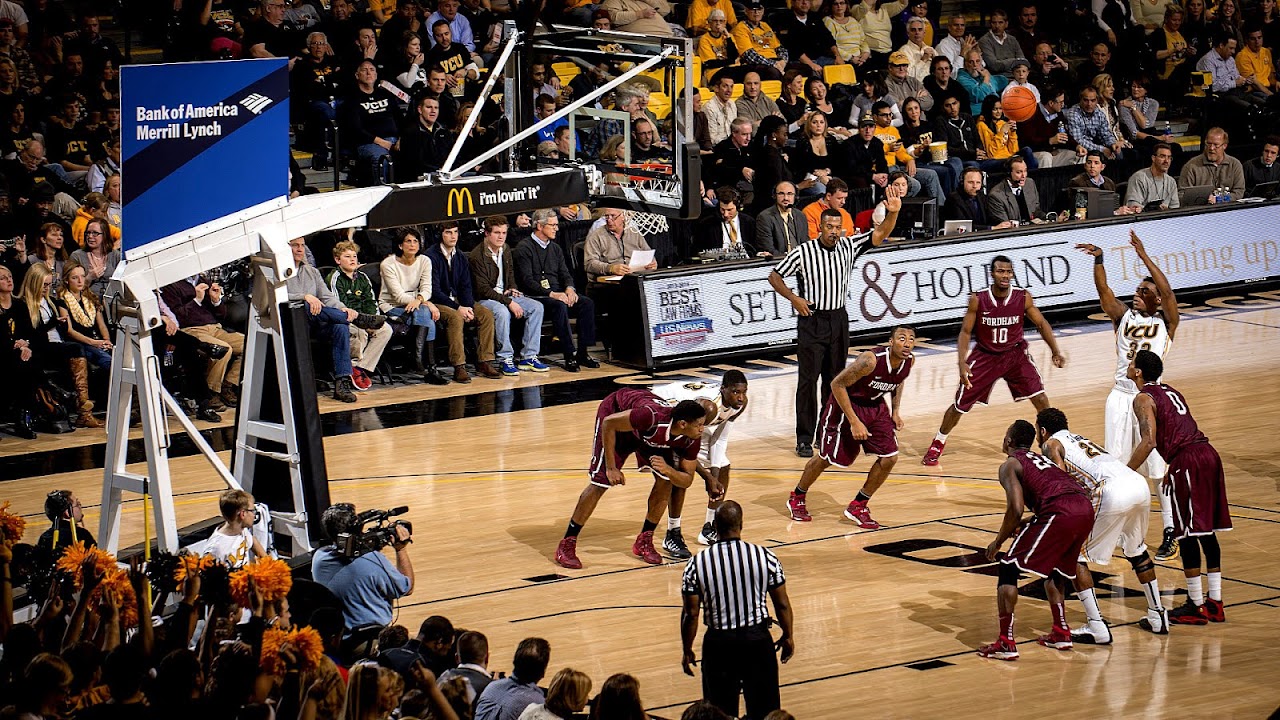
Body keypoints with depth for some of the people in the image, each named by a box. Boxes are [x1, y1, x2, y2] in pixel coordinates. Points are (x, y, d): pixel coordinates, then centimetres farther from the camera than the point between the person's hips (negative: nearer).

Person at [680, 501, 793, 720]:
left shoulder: (697, 564, -10)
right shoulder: (765, 557, -9)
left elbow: (691, 614, -5)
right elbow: (782, 604, -1)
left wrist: (687, 651, 9)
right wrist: (788, 636, 16)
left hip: (718, 643, 0)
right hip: (757, 639, 0)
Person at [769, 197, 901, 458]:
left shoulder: (848, 247, -1)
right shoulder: (803, 252, -9)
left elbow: (879, 235, -8)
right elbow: (775, 276, 0)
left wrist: (893, 213, -25)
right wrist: (793, 297, -14)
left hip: (838, 320, 4)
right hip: (812, 321, -4)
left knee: (835, 380, 10)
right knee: (808, 380, -6)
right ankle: (804, 439, -3)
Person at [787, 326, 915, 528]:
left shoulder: (909, 361, -12)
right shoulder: (871, 360, -34)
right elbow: (837, 384, -27)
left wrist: (895, 411, 2)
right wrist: (854, 422, -27)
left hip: (875, 407, 6)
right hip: (846, 404, -6)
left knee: (889, 458, -5)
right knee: (827, 457, 6)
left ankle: (858, 507, 11)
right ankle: (797, 499, 31)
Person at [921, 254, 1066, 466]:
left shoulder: (1023, 297, -17)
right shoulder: (978, 299, -20)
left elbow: (1041, 324, -3)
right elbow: (965, 332, -11)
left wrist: (1055, 352, -13)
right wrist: (962, 363, -24)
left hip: (1015, 353, 1)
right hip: (986, 355, -1)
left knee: (1039, 397, -13)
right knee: (960, 404, 2)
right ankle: (938, 444, 25)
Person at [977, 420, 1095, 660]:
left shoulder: (1010, 465, 11)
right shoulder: (1043, 459, 34)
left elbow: (1016, 508, -3)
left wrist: (998, 542, 10)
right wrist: (1023, 524, 39)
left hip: (1059, 514, -7)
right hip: (1085, 508, 7)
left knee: (1009, 568, 4)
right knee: (1053, 568, 32)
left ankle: (1006, 643, -2)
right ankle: (1061, 633, 32)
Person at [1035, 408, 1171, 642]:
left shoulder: (1051, 445, 13)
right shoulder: (1080, 439, 36)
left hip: (1113, 492, -8)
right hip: (1139, 484, 8)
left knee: (1074, 556, 5)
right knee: (1135, 549, 33)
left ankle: (1097, 628, -1)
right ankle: (1157, 616, 37)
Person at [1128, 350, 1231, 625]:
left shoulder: (1144, 399, -3)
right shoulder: (1171, 392, 22)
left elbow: (1149, 440, -16)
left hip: (1187, 461, -8)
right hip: (1208, 454, 8)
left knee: (1187, 534, -1)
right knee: (1207, 532, 13)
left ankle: (1196, 607, 3)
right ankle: (1215, 603, 18)